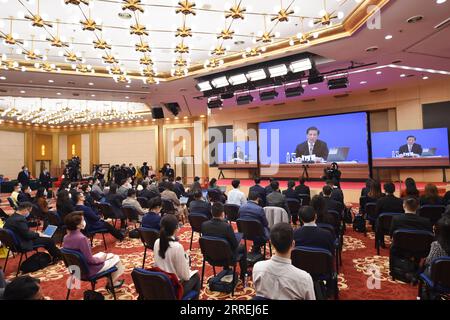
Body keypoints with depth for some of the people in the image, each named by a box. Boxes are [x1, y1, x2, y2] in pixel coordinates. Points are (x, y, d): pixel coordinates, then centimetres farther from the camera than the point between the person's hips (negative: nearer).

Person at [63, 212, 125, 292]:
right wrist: (101, 259, -7)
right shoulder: (81, 238, -32)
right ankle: (111, 284, 28)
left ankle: (112, 281, 31)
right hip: (88, 270, -8)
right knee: (116, 258, 10)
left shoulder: (66, 237, -6)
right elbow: (90, 260, -24)